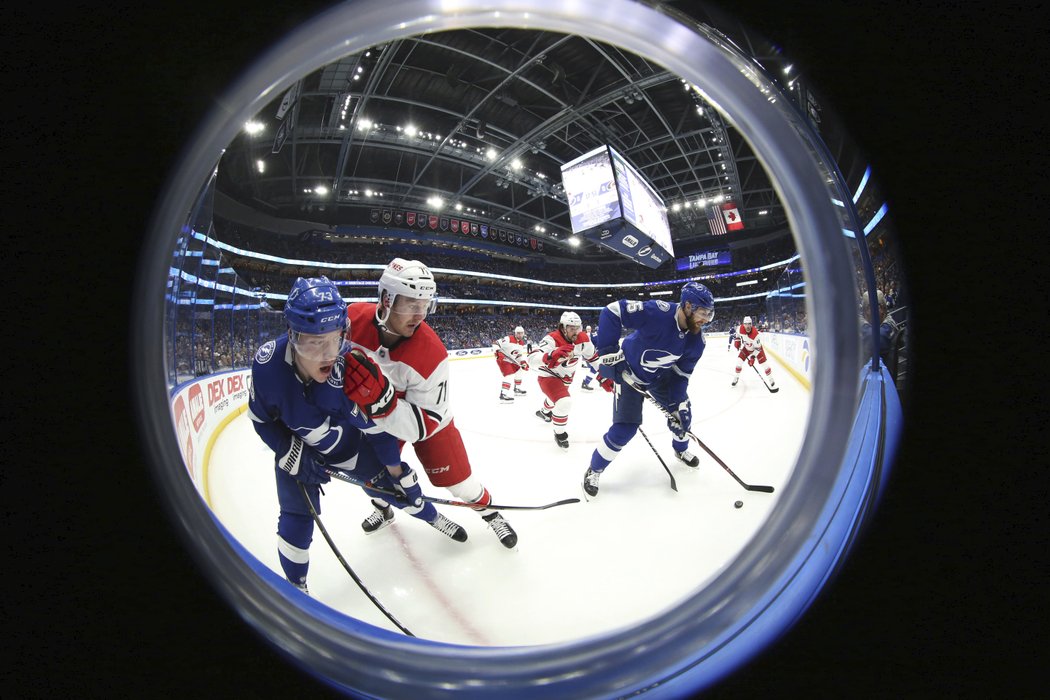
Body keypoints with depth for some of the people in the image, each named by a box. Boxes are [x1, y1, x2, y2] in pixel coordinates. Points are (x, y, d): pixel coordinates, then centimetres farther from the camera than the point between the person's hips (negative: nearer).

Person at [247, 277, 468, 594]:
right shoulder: (267, 363, -33)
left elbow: (376, 423, -21)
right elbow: (262, 419, -13)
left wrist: (398, 473, -11)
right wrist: (295, 456, -19)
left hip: (349, 443, 0)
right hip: (296, 448, 0)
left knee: (390, 484, 12)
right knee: (297, 518, -1)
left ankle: (430, 515, 45)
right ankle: (295, 586, 27)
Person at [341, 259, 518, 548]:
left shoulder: (431, 353, -36)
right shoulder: (353, 319, -28)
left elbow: (422, 426, -35)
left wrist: (379, 397, -51)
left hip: (427, 417, -3)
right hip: (376, 416, 3)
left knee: (458, 480, 4)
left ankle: (489, 511, 34)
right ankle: (383, 509, 51)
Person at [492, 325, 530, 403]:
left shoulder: (521, 343, 6)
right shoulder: (508, 339, -21)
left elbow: (520, 355, 15)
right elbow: (496, 343, -22)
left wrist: (523, 362, 1)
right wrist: (496, 351, -37)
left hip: (511, 360, 9)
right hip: (502, 358, -9)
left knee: (519, 370, 20)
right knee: (509, 375, -23)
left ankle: (517, 389, 37)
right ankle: (503, 395, -28)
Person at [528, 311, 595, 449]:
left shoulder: (583, 338, -18)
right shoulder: (552, 339, -36)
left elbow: (592, 356, 1)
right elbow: (532, 359, -47)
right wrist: (552, 355, -63)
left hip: (566, 376, 7)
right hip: (548, 375, -7)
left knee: (557, 396, 34)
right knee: (564, 402, -28)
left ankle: (544, 412, 70)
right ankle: (559, 433, -3)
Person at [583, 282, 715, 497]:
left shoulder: (696, 339, -16)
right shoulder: (657, 312, -36)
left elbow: (681, 373, -6)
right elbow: (612, 312, -34)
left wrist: (677, 405, -15)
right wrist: (608, 353, -34)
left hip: (660, 375, 6)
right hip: (629, 372, -6)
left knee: (682, 411, 12)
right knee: (624, 428, -12)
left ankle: (681, 449, 46)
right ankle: (593, 471, 9)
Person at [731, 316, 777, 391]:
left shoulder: (755, 334, -38)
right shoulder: (740, 328, -26)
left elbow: (758, 348, -29)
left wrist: (753, 357, -33)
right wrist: (737, 340, -3)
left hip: (757, 348, -4)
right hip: (746, 348, 4)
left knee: (763, 363, -11)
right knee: (739, 360, -6)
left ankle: (771, 381, 4)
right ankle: (736, 377, 16)